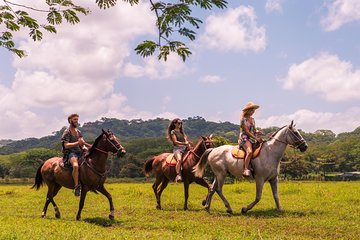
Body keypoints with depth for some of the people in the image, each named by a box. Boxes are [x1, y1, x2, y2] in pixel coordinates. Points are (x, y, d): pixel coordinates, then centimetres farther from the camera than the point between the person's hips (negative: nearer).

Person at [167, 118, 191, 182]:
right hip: (177, 149, -8)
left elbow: (185, 140, 16)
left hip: (184, 148, 8)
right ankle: (178, 175, -47)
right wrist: (184, 143, -19)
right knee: (179, 160, -37)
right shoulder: (173, 132, 3)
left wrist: (188, 144, -6)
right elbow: (175, 142, -8)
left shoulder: (182, 131, 23)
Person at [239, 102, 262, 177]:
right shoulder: (243, 119, -5)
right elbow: (246, 131, -12)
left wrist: (259, 137, -1)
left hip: (252, 138, 8)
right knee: (249, 152, -34)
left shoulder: (252, 119, 18)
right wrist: (256, 138, -17)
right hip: (244, 138, -8)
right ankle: (246, 170, -38)